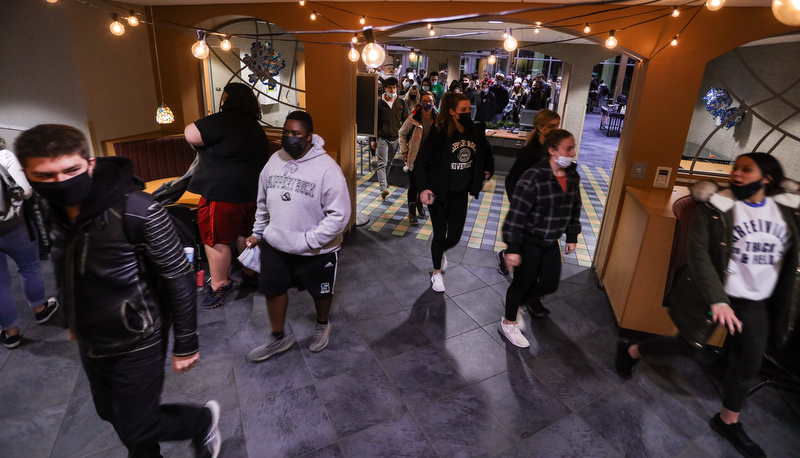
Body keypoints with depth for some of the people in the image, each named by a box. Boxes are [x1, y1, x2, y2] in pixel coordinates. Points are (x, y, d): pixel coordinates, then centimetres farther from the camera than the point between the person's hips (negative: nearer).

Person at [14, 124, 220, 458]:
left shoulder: (137, 211, -26)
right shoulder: (54, 211, -5)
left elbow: (180, 278, -21)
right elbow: (68, 275, 11)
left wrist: (186, 345, -16)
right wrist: (73, 321, 22)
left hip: (137, 343, -7)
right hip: (91, 343, 7)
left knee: (135, 429, 6)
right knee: (112, 413, 24)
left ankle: (204, 421, 32)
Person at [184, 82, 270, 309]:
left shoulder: (225, 120, -15)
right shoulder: (256, 128, 14)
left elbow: (191, 135, -22)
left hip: (223, 192, -9)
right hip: (249, 191, 9)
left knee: (215, 239, 2)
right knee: (243, 234, 21)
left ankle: (218, 287, 10)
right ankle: (251, 273, 33)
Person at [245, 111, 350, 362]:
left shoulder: (327, 168, -21)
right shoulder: (275, 161, -2)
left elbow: (339, 215, -22)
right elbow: (263, 202, 12)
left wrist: (308, 241, -23)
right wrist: (258, 232, 17)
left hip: (316, 251, -4)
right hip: (275, 245, 5)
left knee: (321, 292, 18)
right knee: (273, 289, 16)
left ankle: (322, 325, 49)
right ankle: (279, 337, 40)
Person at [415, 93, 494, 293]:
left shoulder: (476, 131, -3)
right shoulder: (439, 134, -17)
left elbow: (486, 152, 19)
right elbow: (421, 163, -16)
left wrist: (488, 170, 15)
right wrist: (424, 188, -27)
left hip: (460, 193, 4)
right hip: (439, 193, -4)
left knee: (454, 237, 6)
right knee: (440, 235, 6)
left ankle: (439, 252, 43)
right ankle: (437, 273, 29)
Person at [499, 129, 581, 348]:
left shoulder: (573, 176, -1)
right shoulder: (533, 177, -24)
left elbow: (574, 209, 13)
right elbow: (516, 213, -24)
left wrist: (572, 236, 17)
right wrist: (512, 247, -25)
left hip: (551, 242, 7)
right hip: (529, 241, -7)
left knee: (549, 284, 13)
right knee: (523, 282, 8)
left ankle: (515, 301, 40)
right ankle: (508, 322, 32)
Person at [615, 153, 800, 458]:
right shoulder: (716, 208, -15)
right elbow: (699, 255, -20)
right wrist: (717, 300, -27)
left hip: (757, 303, 5)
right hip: (713, 293, -5)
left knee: (748, 364, 11)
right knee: (690, 344, 1)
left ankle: (728, 421, 33)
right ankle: (629, 351, 27)